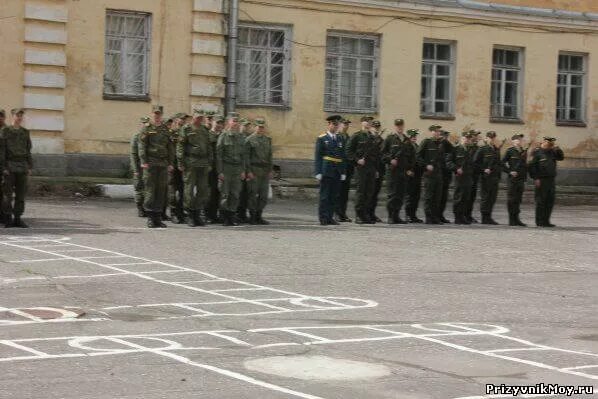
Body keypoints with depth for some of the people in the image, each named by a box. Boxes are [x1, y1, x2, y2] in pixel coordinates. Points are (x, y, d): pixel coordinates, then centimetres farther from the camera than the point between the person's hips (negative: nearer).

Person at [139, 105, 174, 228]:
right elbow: (142, 146, -2)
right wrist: (143, 162, -12)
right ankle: (150, 217, -2)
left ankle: (158, 217, 9)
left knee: (162, 191, 3)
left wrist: (171, 163, 7)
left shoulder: (166, 130, 14)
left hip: (163, 164, 4)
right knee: (150, 190, -5)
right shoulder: (146, 129, 4)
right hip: (150, 163, -4)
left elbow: (170, 148, 15)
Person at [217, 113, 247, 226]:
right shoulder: (223, 136, -2)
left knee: (235, 194, 2)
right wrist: (220, 171, -9)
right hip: (226, 168, -4)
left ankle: (232, 216, 8)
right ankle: (225, 218, 2)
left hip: (238, 168, 4)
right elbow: (218, 154, -4)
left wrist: (243, 170, 8)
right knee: (225, 194, -4)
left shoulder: (241, 136, 12)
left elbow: (243, 154, 15)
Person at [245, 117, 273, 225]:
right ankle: (252, 217, 4)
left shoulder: (268, 140, 15)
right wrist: (249, 171, -12)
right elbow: (246, 157, -5)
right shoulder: (249, 140, -2)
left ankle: (259, 216, 12)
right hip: (254, 171, -5)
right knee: (252, 194, -3)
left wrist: (270, 170, 11)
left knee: (264, 195, 4)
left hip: (265, 171, 5)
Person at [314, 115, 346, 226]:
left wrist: (343, 172, 8)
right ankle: (323, 218, -3)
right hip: (326, 171, -5)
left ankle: (330, 217, 12)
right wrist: (318, 172, -9)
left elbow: (343, 157, 15)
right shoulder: (322, 139, 1)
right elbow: (318, 157, -2)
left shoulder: (340, 139, 15)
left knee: (334, 196, 6)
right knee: (324, 196, -5)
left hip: (337, 172, 5)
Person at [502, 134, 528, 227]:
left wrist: (525, 175, 11)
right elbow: (502, 163, -5)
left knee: (518, 199, 7)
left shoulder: (524, 152, 13)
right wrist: (509, 171, -10)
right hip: (512, 178, -5)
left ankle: (516, 218, 13)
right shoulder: (510, 151, -3)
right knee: (511, 199, -3)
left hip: (521, 178, 6)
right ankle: (511, 220, 1)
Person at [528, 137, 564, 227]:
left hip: (551, 180, 7)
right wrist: (535, 178, -16)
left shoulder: (552, 152, 15)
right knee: (541, 201, -4)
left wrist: (557, 149, 3)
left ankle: (546, 221, 15)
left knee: (550, 201, 7)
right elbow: (532, 166, -10)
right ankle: (539, 222, 2)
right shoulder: (537, 152, -6)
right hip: (541, 180, -7)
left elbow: (561, 157, 21)